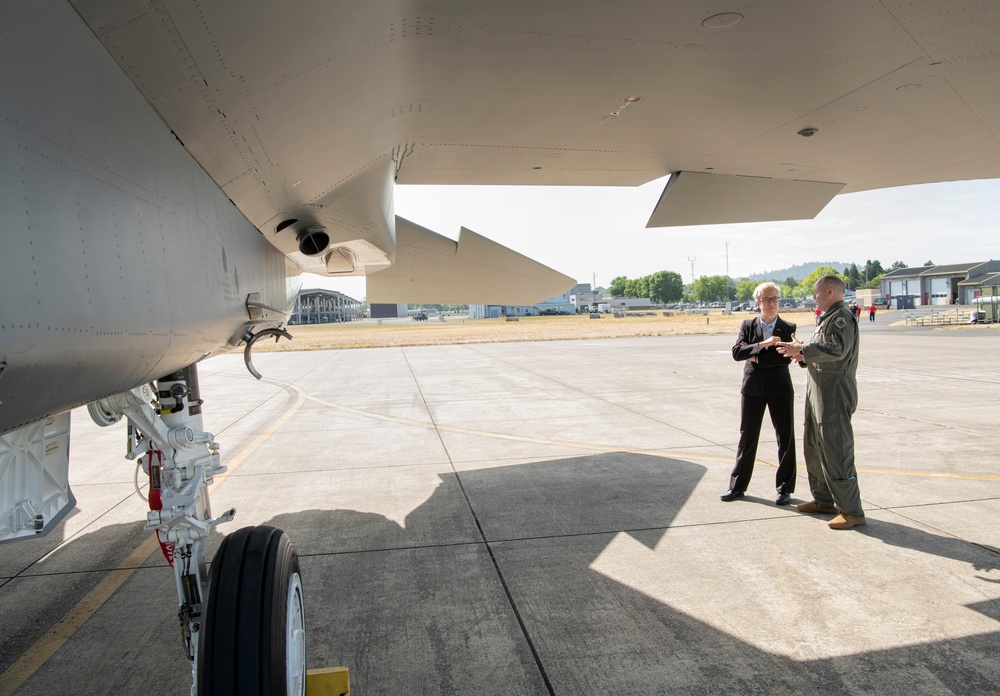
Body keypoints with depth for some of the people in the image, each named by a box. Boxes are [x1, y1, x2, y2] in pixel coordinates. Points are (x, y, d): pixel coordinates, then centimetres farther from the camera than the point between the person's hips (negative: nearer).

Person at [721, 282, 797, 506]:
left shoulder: (788, 328, 0)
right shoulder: (748, 326, 3)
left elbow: (786, 358, -14)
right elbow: (736, 353, -12)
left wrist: (756, 357, -14)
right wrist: (763, 344, -24)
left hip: (780, 388, -1)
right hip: (752, 388, 1)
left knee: (785, 439, 6)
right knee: (747, 438, 9)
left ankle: (784, 488, 19)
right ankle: (738, 486, 19)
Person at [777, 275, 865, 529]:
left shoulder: (842, 318, -15)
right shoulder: (828, 318, 18)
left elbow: (836, 350, -30)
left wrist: (802, 350, -23)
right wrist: (803, 356, 5)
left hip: (834, 396, -11)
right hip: (818, 394, 11)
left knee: (836, 453, -7)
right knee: (813, 448, 18)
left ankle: (852, 511, 2)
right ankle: (823, 501, 29)